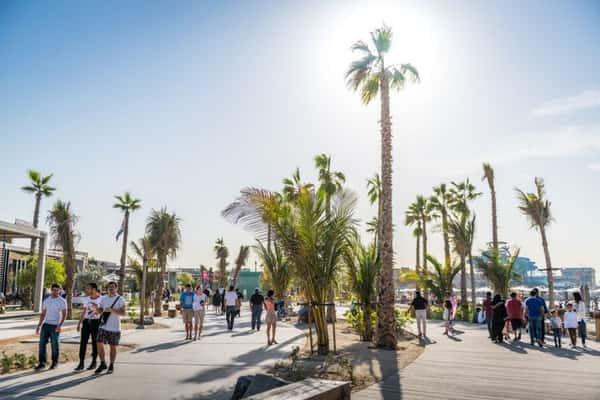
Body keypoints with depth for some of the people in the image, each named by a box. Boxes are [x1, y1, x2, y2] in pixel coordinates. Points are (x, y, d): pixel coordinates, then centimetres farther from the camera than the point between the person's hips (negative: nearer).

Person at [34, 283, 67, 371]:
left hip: (55, 326, -4)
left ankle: (55, 362, 16)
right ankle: (42, 363, 5)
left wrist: (60, 325, -21)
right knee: (42, 344, -1)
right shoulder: (46, 300, 10)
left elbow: (64, 314, -9)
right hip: (45, 324, 5)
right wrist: (38, 325, 10)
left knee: (54, 345, 3)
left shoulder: (62, 301, -6)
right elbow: (43, 314, 15)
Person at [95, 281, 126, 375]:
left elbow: (123, 313, -14)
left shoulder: (120, 299, -6)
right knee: (99, 344, -2)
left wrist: (111, 310, -26)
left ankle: (111, 366, 19)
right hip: (103, 326, 4)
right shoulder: (104, 298, 9)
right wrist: (96, 309, -9)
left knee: (113, 346, 5)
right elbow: (100, 311, 13)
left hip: (114, 328, -4)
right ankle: (103, 364, 16)